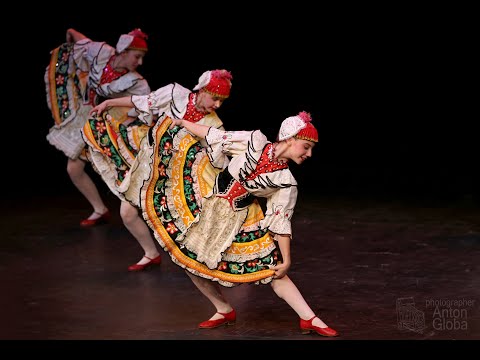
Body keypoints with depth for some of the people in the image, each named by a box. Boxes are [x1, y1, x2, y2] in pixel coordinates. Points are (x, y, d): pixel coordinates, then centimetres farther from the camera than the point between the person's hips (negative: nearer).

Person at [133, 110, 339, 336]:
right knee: (191, 262, 5)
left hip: (237, 222, -1)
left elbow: (280, 222, -4)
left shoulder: (286, 182, -10)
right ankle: (224, 311, 22)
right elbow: (216, 137, -3)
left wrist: (286, 260, -5)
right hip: (207, 209, 1)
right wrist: (181, 122, 3)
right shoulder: (255, 142, -13)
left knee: (273, 270, -9)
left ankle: (309, 319, -3)